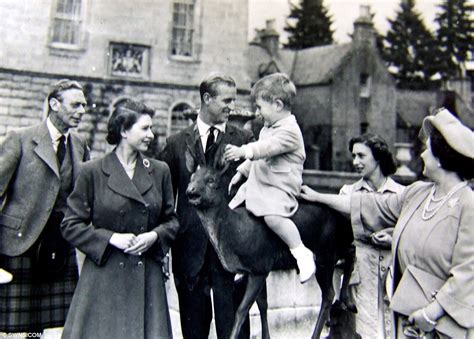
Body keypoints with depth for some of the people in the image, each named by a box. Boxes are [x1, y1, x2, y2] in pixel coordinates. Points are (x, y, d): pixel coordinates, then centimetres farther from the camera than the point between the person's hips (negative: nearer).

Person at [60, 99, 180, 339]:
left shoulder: (160, 171, 7)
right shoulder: (93, 172, -2)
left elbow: (172, 220, 13)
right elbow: (70, 225, -1)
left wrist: (154, 235, -7)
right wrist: (111, 238, -12)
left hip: (147, 276, 3)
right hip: (104, 276, -2)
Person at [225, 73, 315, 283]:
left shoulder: (289, 130, -15)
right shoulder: (269, 127, 17)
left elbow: (269, 146, -33)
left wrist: (244, 151, -47)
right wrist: (241, 172, 21)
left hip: (280, 188, -10)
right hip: (257, 182, 10)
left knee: (272, 216, -33)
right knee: (232, 209, 10)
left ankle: (302, 254, -16)